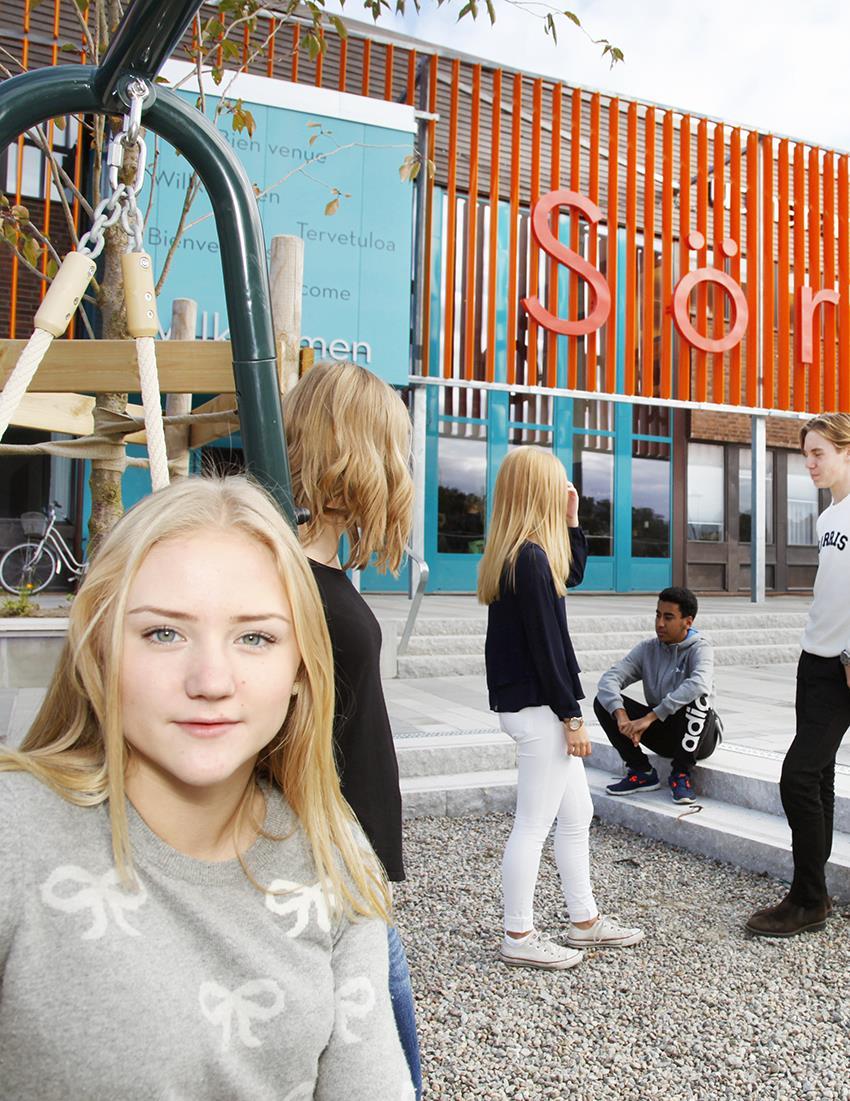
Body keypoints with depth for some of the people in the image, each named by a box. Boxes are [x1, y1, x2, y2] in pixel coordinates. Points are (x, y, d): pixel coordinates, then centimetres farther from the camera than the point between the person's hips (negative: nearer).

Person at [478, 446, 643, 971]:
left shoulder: (520, 553, 10)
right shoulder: (530, 558, -20)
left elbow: (573, 575, 28)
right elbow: (546, 645, -20)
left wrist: (572, 522, 17)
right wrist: (571, 715, -15)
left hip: (538, 707, 10)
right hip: (538, 708, -10)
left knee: (577, 815, 18)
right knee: (534, 825, 2)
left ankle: (585, 921, 31)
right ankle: (519, 938, 16)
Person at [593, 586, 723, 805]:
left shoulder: (700, 648, -15)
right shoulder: (647, 649, -1)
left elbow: (699, 684, -37)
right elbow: (609, 678, -13)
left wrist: (650, 717, -39)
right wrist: (621, 715, -33)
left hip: (698, 736, -4)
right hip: (662, 732, 4)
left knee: (697, 697, -36)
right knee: (604, 701, -13)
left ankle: (681, 773, -16)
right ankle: (642, 772, -3)